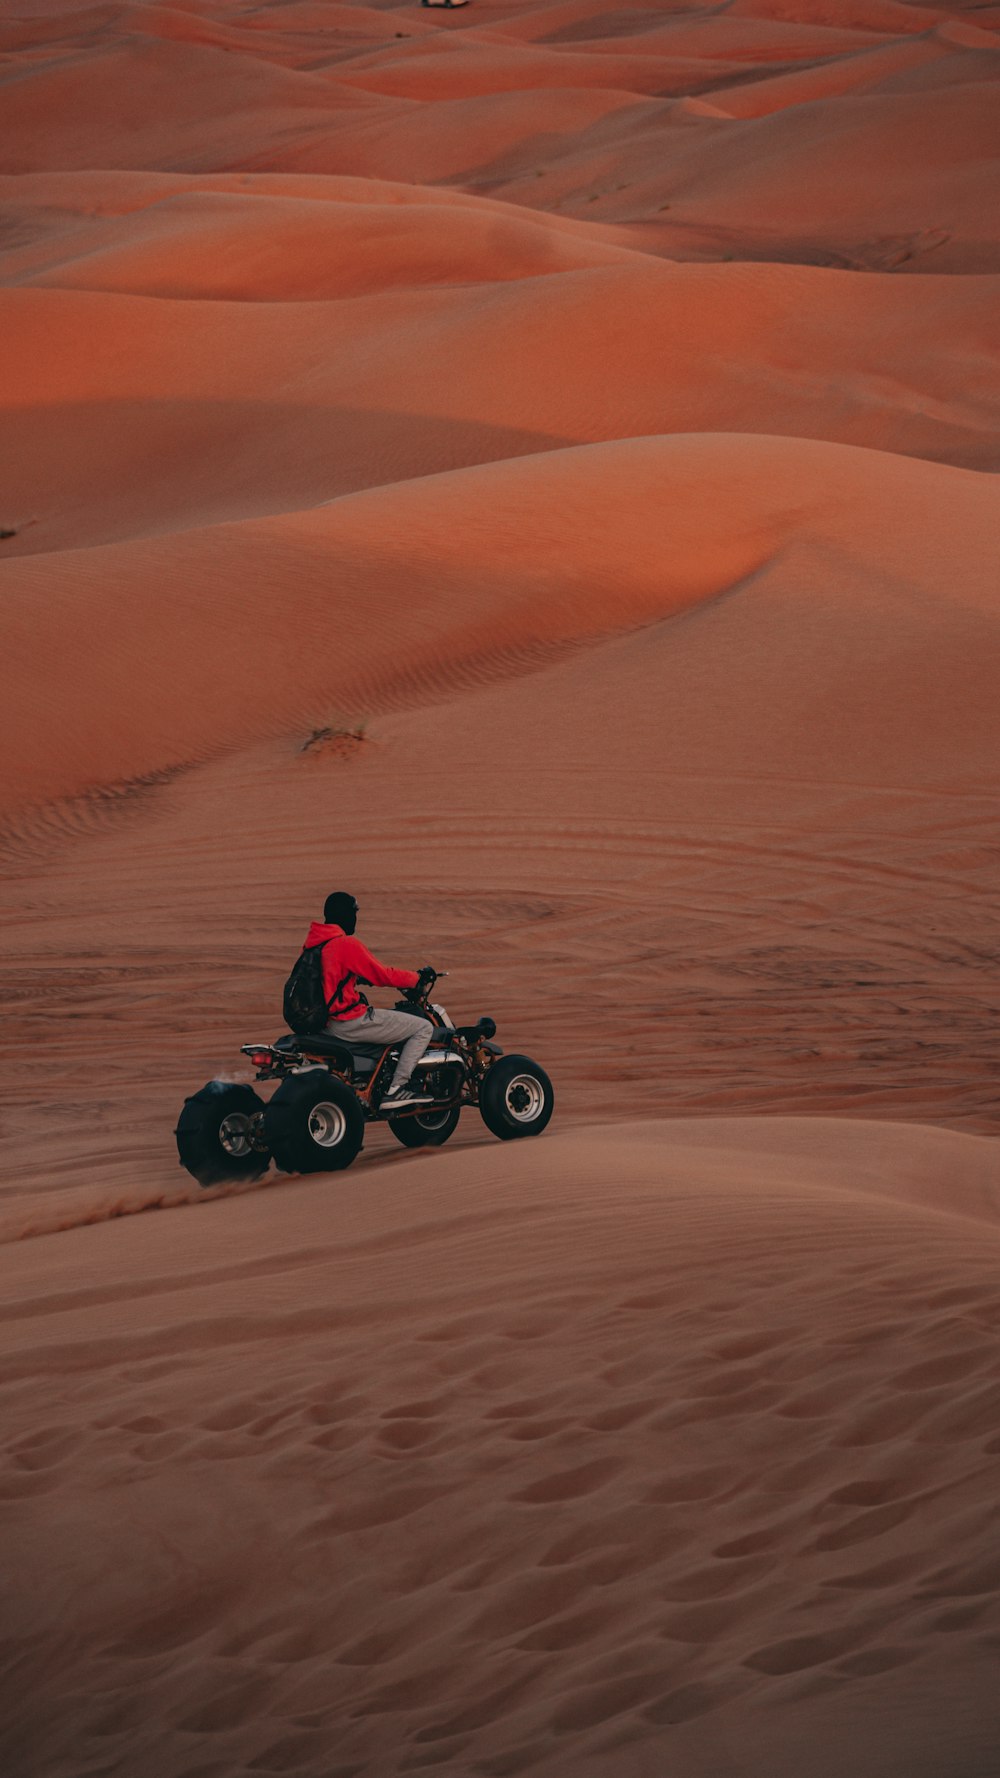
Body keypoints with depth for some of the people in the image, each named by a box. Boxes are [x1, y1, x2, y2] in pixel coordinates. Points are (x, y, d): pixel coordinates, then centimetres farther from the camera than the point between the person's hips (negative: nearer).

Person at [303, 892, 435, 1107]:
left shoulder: (313, 942, 9)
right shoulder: (347, 944, -17)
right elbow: (383, 975, -14)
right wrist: (418, 976, 0)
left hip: (322, 1019, 9)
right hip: (349, 1022, -9)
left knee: (382, 1012, 37)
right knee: (424, 1028, -3)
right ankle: (396, 1089, -8)